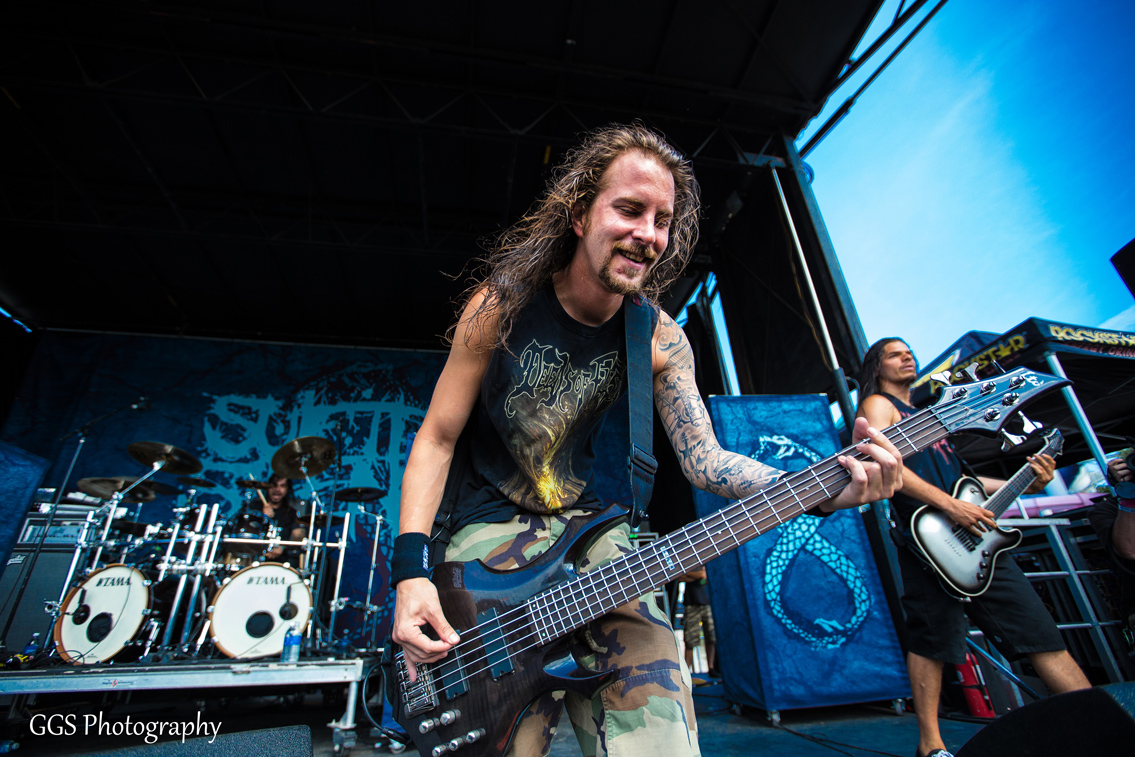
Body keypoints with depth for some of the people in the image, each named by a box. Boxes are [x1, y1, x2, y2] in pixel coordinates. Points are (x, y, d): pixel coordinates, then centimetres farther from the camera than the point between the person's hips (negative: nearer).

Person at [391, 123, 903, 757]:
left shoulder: (659, 339, -2)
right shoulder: (501, 306, -9)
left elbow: (703, 457, -5)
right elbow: (437, 437, -5)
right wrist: (411, 571, -15)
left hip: (592, 532, 2)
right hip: (492, 535, -1)